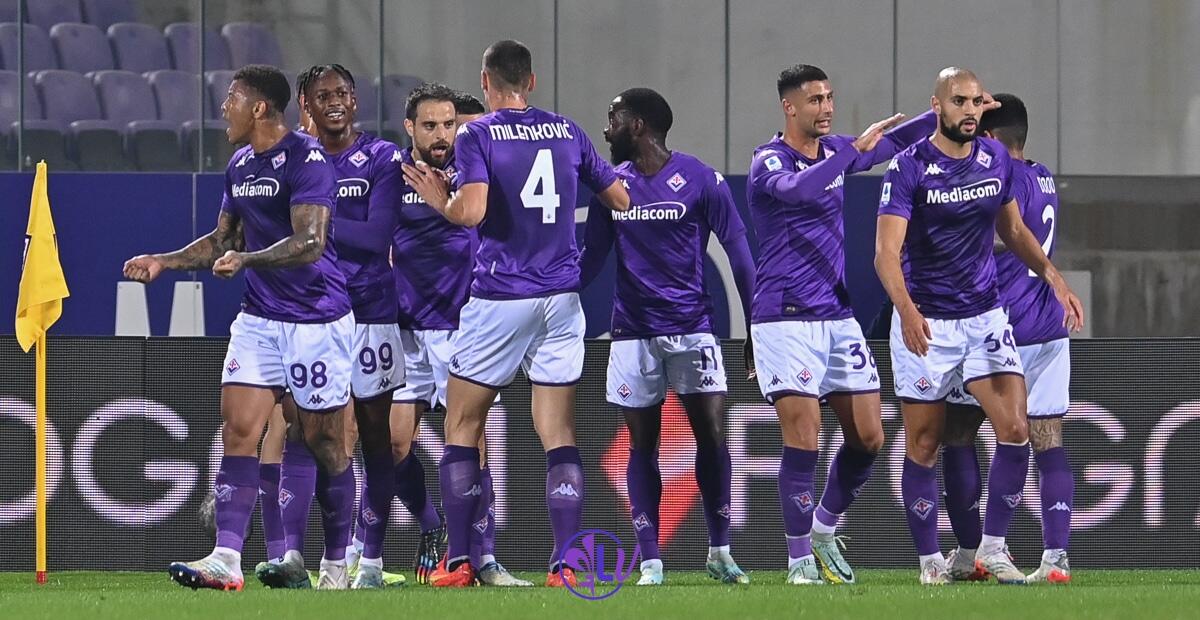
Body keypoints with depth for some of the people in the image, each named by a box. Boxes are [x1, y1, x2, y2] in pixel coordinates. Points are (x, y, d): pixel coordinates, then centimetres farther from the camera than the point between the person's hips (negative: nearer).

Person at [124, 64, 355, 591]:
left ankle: (336, 564, 17)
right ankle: (226, 558, -15)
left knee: (323, 443, 3)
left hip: (316, 319, -7)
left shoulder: (306, 160, -15)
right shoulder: (240, 165, 12)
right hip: (257, 318, 7)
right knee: (237, 430, -7)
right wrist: (163, 262, 13)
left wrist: (246, 259, -36)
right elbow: (224, 239, 23)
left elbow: (310, 242, -25)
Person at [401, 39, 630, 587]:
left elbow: (471, 212, -20)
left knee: (462, 428, 9)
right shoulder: (568, 131, 9)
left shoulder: (476, 136, -5)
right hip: (561, 297, 3)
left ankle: (458, 562, 6)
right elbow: (621, 200, 16)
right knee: (558, 435, 2)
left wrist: (439, 199, 0)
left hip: (498, 299, -3)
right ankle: (564, 564, -7)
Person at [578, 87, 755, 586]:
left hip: (692, 325, -3)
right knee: (642, 444, 2)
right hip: (633, 332, 3)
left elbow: (738, 251, -1)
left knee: (712, 434, -8)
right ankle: (650, 562, 5)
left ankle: (720, 552, 5)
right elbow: (591, 257, 15)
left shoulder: (701, 180, -4)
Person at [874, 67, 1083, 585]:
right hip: (924, 324, -4)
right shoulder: (908, 168, -12)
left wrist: (1053, 276, 7)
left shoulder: (996, 159, 4)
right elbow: (887, 252, -20)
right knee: (922, 447, 2)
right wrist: (906, 310, -36)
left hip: (985, 316, 4)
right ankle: (930, 561, 13)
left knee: (1015, 430, -10)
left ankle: (993, 547, 1)